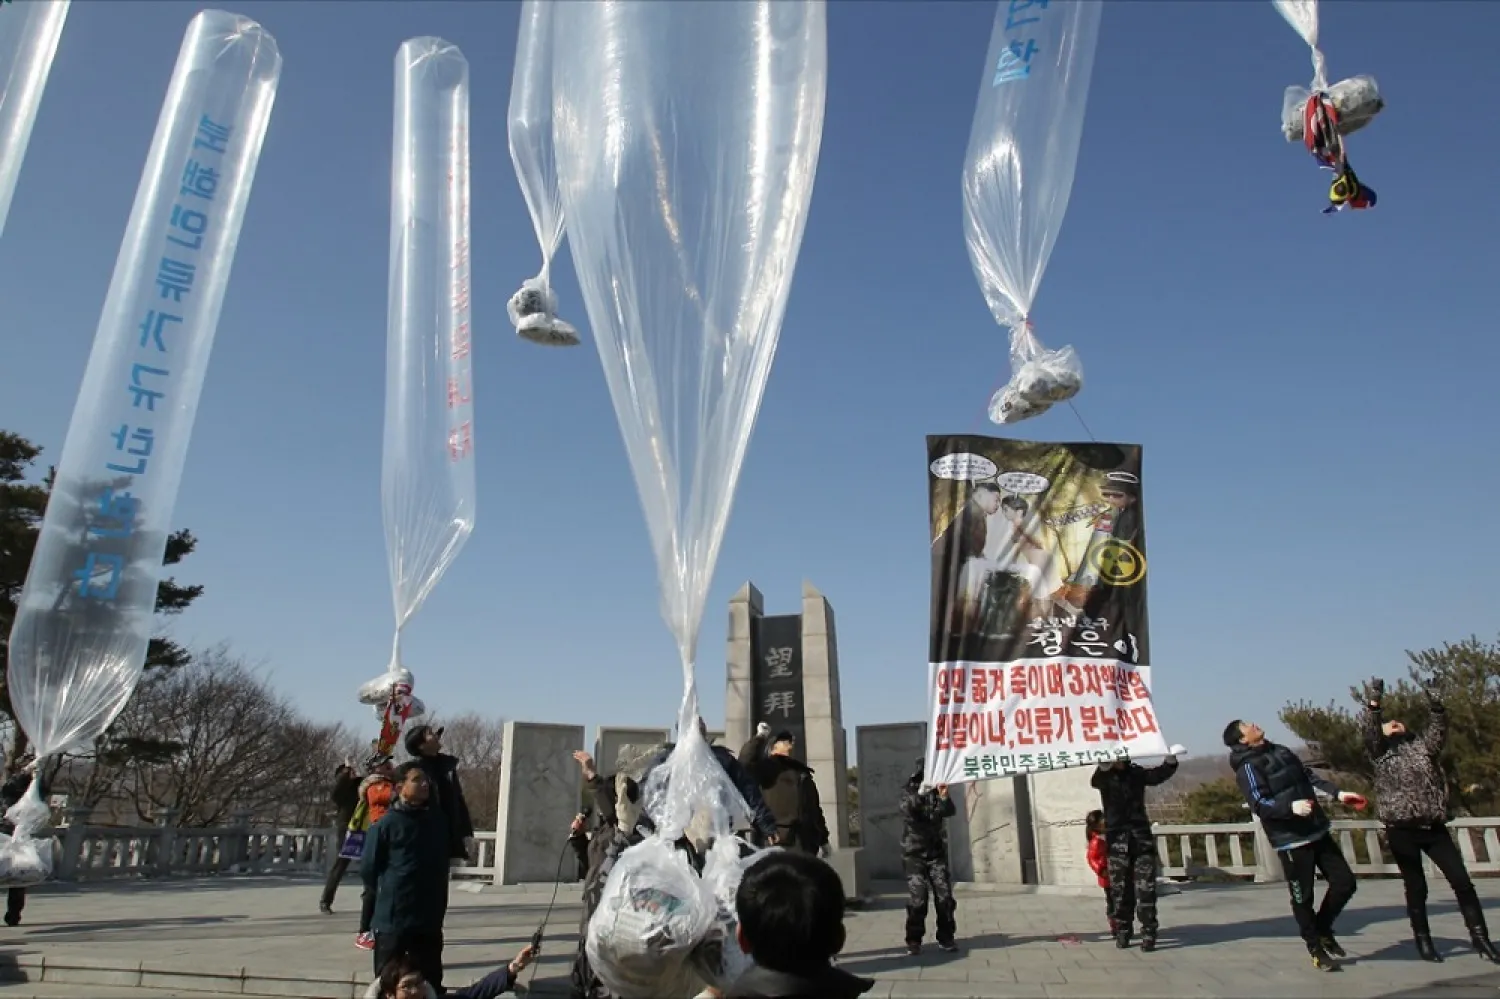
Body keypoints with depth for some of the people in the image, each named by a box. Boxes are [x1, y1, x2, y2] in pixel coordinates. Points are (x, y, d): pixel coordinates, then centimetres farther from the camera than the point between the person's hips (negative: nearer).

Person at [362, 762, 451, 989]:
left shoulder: (438, 819, 4)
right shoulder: (386, 824, -12)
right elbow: (370, 869, -5)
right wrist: (388, 895, 7)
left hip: (430, 918, 4)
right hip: (392, 918, -4)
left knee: (431, 982, 13)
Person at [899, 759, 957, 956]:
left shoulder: (938, 791, 5)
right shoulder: (909, 791, -1)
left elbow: (949, 811, -12)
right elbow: (906, 811, -21)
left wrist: (944, 797, -32)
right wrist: (920, 794, -36)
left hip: (937, 852, 3)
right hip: (915, 853, -2)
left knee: (945, 896, -2)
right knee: (916, 899, -5)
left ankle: (946, 937, 10)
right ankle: (914, 941, 3)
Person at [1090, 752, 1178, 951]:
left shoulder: (1137, 772, 6)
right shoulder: (1105, 776, -1)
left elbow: (1159, 774, -6)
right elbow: (1095, 781, -23)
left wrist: (1170, 760, -27)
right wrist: (1106, 765, -44)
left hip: (1142, 837, 1)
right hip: (1117, 839, -1)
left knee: (1146, 887, -3)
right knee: (1120, 888, 6)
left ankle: (1148, 933, 3)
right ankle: (1122, 931, 18)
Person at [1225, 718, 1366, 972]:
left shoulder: (1281, 751, 12)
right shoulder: (1248, 767, -12)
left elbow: (1309, 776, 19)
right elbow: (1260, 805, -20)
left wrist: (1337, 792, 7)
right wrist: (1291, 807, -33)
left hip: (1317, 831, 7)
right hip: (1291, 840, -7)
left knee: (1345, 881, 10)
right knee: (1303, 897, 3)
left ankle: (1322, 929, 31)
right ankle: (1316, 949, 22)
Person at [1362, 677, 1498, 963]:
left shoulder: (1422, 745, 15)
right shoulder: (1380, 751, 7)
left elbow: (1438, 729, -3)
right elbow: (1370, 732, -12)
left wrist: (1436, 706, -19)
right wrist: (1373, 705, -26)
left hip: (1434, 827, 3)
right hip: (1402, 831, -2)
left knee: (1461, 881, 0)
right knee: (1416, 888, 5)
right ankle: (1423, 942, 17)